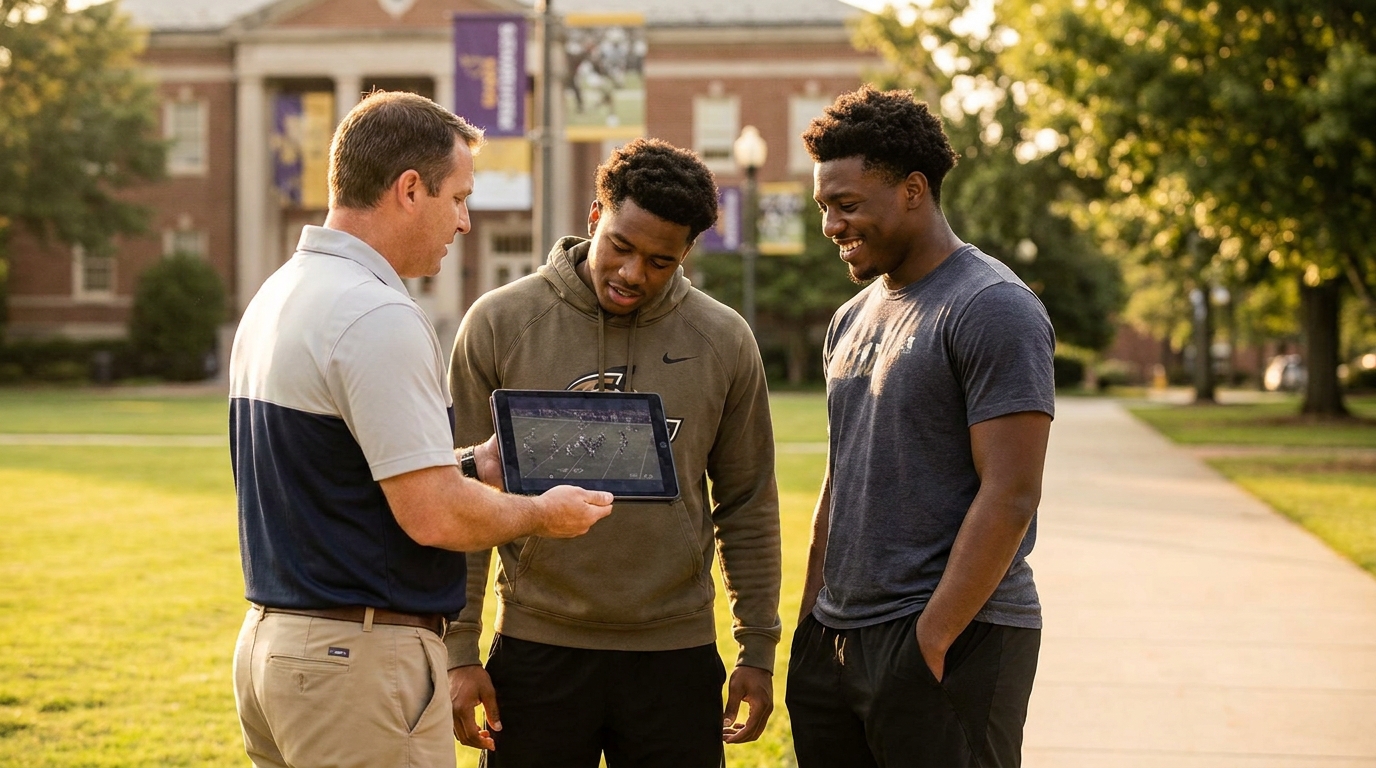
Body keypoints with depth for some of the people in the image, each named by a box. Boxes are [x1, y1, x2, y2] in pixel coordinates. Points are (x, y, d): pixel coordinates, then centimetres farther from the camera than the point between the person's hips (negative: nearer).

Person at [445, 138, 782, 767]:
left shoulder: (724, 342, 1)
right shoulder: (499, 323, -3)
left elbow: (748, 507, 8)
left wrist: (758, 650, 7)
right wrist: (459, 651, -4)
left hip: (676, 656, 1)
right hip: (537, 652, -1)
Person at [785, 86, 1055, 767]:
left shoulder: (992, 309, -10)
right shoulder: (854, 318, 15)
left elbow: (1009, 496, -16)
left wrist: (931, 639, -18)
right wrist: (811, 622, 14)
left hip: (948, 640, -7)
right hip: (834, 637, 8)